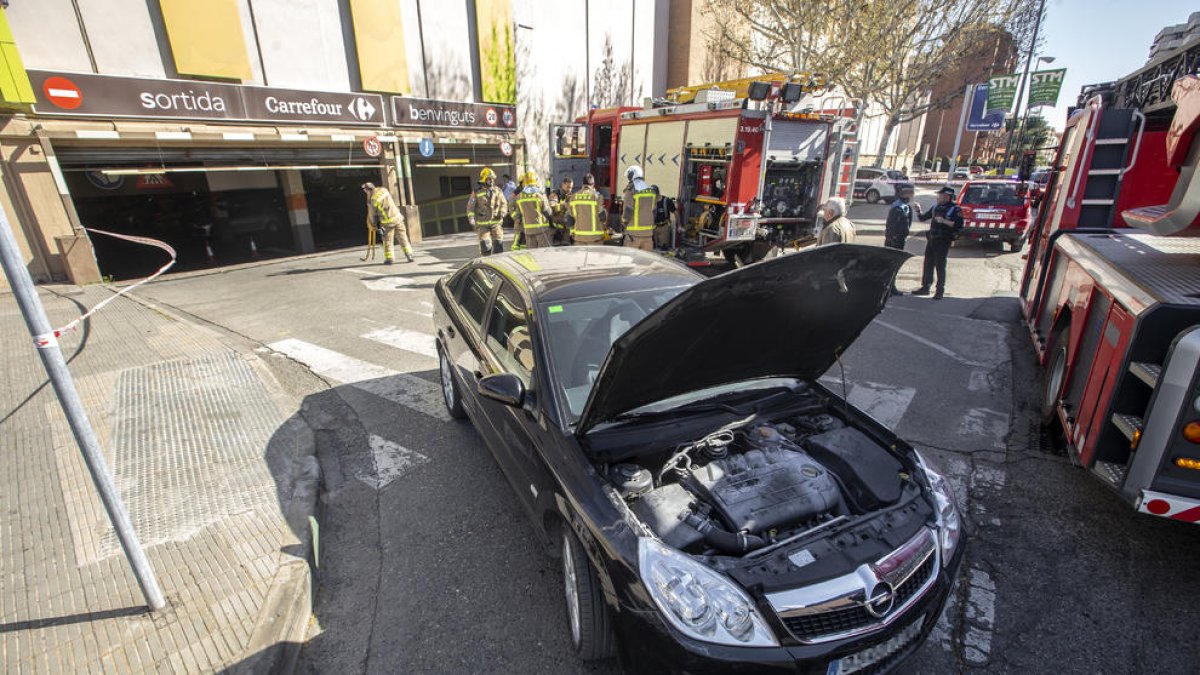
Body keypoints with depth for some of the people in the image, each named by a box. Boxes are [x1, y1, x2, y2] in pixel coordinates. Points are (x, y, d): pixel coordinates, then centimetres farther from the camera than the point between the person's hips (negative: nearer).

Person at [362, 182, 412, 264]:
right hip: (397, 217, 3)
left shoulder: (372, 200, -11)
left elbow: (372, 214, 0)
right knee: (403, 237, 9)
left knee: (387, 240, 9)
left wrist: (374, 223, 19)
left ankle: (389, 258, 10)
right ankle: (409, 255, 6)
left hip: (387, 222, -3)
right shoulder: (383, 190, 0)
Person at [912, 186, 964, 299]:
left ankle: (940, 291, 3)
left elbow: (959, 225, -17)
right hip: (932, 239, 7)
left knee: (940, 266, -4)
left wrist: (944, 221, -23)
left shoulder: (955, 209, -7)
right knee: (928, 264, 10)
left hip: (943, 241, -7)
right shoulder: (936, 208, 14)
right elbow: (923, 217, 23)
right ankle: (925, 287, 19)